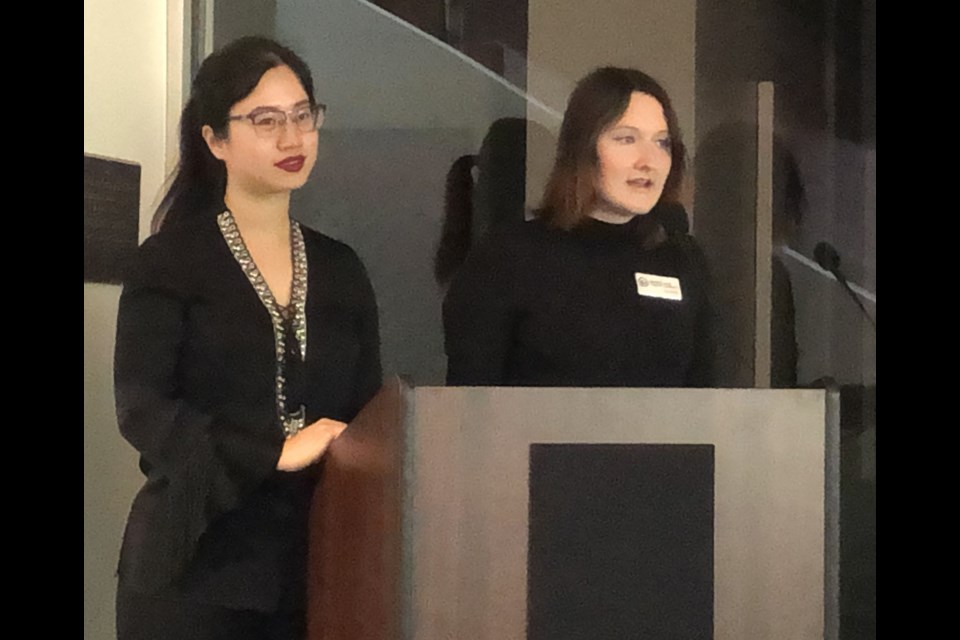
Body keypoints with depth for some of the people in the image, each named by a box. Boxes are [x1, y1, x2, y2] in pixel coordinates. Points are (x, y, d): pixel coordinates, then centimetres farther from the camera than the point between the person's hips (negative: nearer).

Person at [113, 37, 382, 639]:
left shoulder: (340, 269, 11)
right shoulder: (169, 262, -3)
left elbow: (369, 411, 12)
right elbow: (141, 407, -12)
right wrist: (277, 453, -20)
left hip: (316, 559, 4)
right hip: (197, 565, -4)